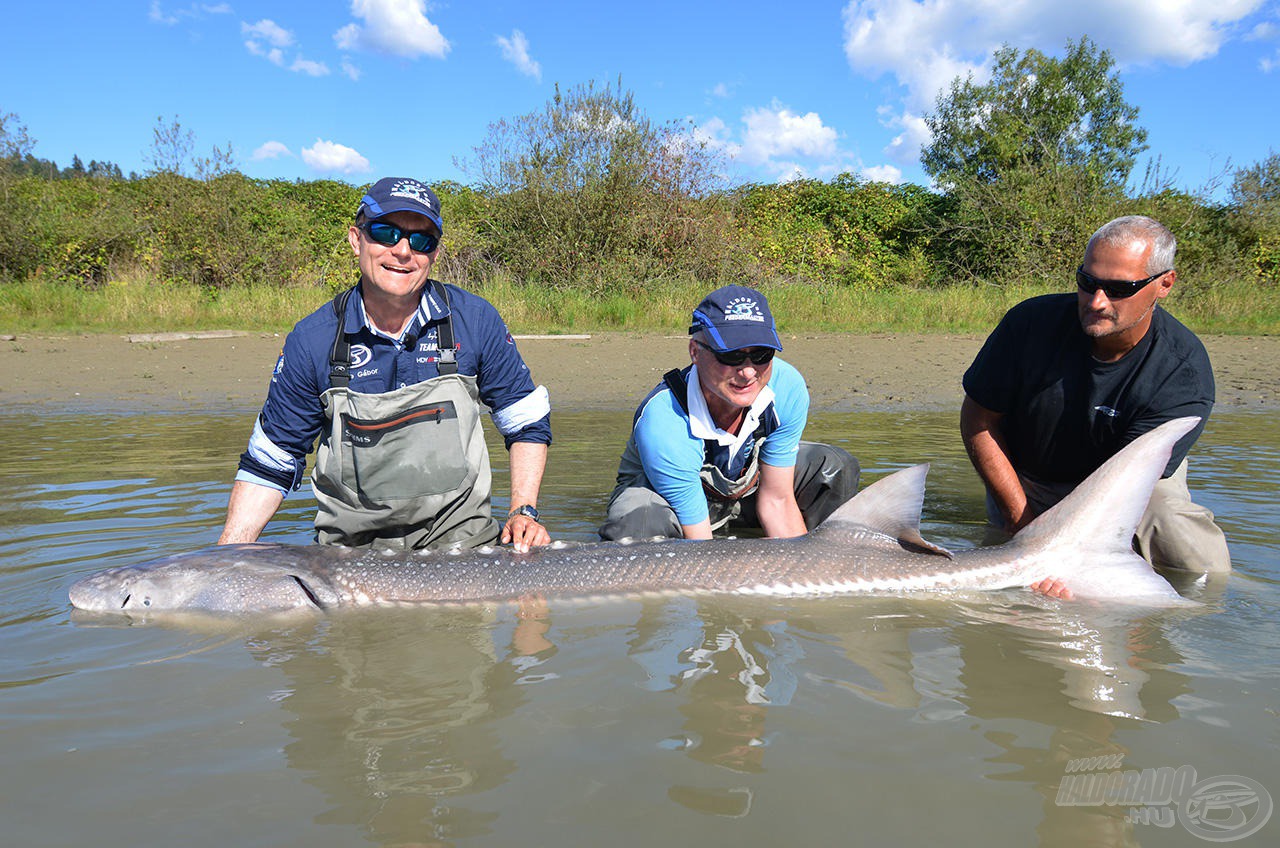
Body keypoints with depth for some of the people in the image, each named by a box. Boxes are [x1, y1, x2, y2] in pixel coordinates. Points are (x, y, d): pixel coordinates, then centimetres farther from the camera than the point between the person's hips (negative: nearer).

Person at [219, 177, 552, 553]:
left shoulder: (476, 320, -5)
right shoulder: (311, 340, -6)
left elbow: (527, 422, 6)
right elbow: (269, 464, 2)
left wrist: (524, 511, -6)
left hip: (460, 538, -1)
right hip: (350, 547, 1)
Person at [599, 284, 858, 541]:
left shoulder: (788, 386, -25)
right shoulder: (663, 425, -39)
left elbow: (777, 500, -15)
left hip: (745, 485, 6)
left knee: (837, 468, -9)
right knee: (634, 526, -39)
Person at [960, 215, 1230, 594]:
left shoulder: (1184, 376, -25)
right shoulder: (1033, 321, -22)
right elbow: (978, 420, -13)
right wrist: (1021, 517, -15)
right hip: (1026, 483, 1)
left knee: (1202, 566, -17)